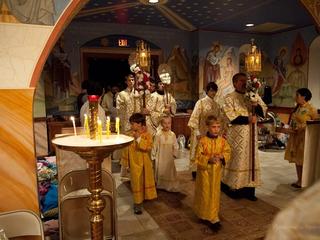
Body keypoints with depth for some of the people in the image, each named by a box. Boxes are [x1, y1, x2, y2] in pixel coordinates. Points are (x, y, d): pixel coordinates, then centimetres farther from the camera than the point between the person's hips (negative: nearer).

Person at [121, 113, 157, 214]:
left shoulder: (147, 135, -9)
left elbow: (148, 147, -24)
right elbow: (126, 149, 1)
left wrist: (138, 138, -26)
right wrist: (126, 163, 4)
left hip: (146, 164, 0)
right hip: (135, 164, 0)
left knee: (147, 180, 16)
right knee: (137, 183, 6)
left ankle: (146, 196, 38)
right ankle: (137, 203, 16)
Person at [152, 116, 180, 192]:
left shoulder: (172, 134, -4)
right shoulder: (158, 134, -10)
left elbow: (175, 146, 4)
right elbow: (155, 146, -5)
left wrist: (175, 154, -2)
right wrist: (153, 155, -2)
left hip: (169, 157, 2)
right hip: (160, 157, -2)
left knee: (170, 171, 11)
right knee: (160, 171, 9)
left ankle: (171, 186, 25)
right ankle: (160, 185, 26)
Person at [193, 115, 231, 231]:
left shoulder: (222, 140, -4)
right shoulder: (203, 141, -16)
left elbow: (227, 152, 4)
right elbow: (198, 157, -14)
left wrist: (222, 156, -17)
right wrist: (208, 159, -27)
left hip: (216, 170, 4)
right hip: (204, 170, -4)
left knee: (215, 193, 13)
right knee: (205, 193, 9)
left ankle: (212, 216, 29)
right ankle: (203, 213, 29)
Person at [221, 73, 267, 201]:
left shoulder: (254, 96, 9)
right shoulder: (229, 98, -4)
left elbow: (264, 110, 6)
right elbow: (231, 117, -13)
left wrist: (256, 105, -14)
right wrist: (247, 119, -19)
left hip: (251, 134, 5)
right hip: (236, 135, -4)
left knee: (250, 160, 7)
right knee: (235, 160, 3)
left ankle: (248, 188, 16)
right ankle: (233, 188, 16)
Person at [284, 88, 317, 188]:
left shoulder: (311, 109, -11)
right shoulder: (297, 108, 10)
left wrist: (302, 127, -17)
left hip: (305, 137, -7)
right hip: (295, 137, 7)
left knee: (304, 160, 1)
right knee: (297, 159, 11)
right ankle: (299, 180, 22)